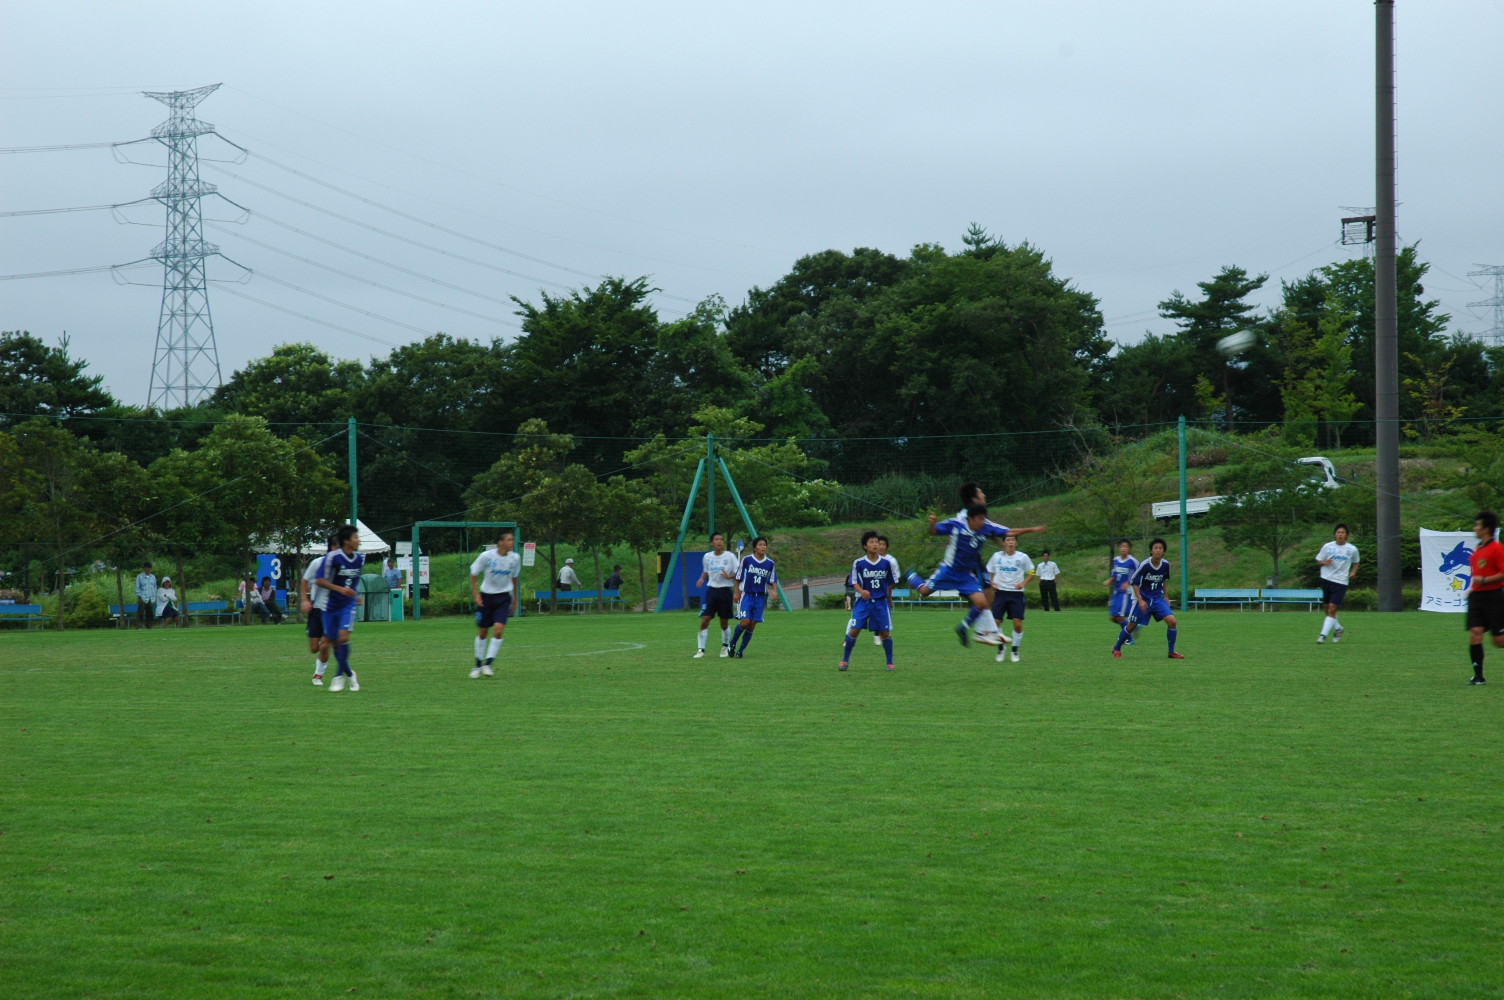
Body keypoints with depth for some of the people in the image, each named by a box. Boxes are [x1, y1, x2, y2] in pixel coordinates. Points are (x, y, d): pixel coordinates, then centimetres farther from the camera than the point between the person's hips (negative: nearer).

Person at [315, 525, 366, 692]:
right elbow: (320, 581, -16)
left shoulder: (360, 559, 3)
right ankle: (349, 674, 23)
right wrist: (340, 589, -25)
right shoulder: (332, 557, -15)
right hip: (330, 605, -2)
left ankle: (339, 676, -9)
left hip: (348, 604, 2)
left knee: (343, 636, -17)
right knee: (334, 641, 4)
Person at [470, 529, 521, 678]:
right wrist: (476, 594, -9)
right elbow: (474, 574, -3)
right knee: (482, 631, 7)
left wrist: (515, 598, 18)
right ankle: (478, 665, 22)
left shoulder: (515, 558, -5)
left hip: (504, 596, 1)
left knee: (498, 629, -17)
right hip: (486, 596, -1)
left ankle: (488, 664, -10)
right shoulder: (486, 556, -14)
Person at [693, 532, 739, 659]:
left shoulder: (730, 556, -3)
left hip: (725, 590, -2)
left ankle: (726, 647, 29)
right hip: (711, 590, 2)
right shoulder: (707, 557, 6)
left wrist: (729, 576, -21)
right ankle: (701, 650, -6)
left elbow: (738, 573, -2)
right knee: (704, 620, -9)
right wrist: (702, 579, 2)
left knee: (724, 622, 7)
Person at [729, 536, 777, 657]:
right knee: (745, 622, -15)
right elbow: (738, 577, 5)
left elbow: (773, 581, 10)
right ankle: (732, 644, 9)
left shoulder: (770, 564, 3)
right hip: (747, 595, -3)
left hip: (760, 597, 3)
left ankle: (741, 650, 12)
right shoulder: (746, 560, -4)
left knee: (752, 625, 0)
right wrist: (737, 592, 3)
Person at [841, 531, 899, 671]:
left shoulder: (886, 563, -2)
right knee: (854, 630, -8)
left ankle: (890, 663, 15)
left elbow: (891, 582, 11)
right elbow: (854, 582, -3)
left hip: (881, 601, 1)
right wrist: (861, 591, -22)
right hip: (863, 601, -1)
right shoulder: (858, 563, -6)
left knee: (885, 632, 0)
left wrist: (889, 598, 18)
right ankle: (845, 660, 7)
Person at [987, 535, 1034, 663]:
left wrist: (1023, 583, -9)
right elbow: (989, 572, 14)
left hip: (1016, 593, -1)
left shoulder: (1023, 557, -1)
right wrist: (991, 583, -5)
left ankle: (1015, 650, 12)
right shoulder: (997, 556, 2)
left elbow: (1031, 573, 8)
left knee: (1018, 624, -8)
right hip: (1000, 592, 1)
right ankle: (1001, 648, 17)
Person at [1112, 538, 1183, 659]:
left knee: (1171, 621, -14)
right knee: (1132, 625, 4)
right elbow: (1134, 582, -11)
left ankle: (1172, 652, -1)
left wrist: (1165, 596, 15)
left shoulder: (1166, 564, -5)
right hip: (1144, 599, -3)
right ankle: (1117, 649, 26)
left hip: (1158, 598, 3)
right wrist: (1140, 600, -19)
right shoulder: (1144, 565, -19)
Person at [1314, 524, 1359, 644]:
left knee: (1332, 609, -13)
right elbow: (1318, 562, 9)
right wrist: (1325, 562, -13)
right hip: (1326, 579, 2)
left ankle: (1323, 635, -13)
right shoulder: (1327, 547, 2)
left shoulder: (1352, 549, 1)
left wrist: (1353, 572, 0)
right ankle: (1338, 628, 34)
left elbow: (1356, 563, 18)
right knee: (1328, 609, 9)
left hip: (1341, 582, -2)